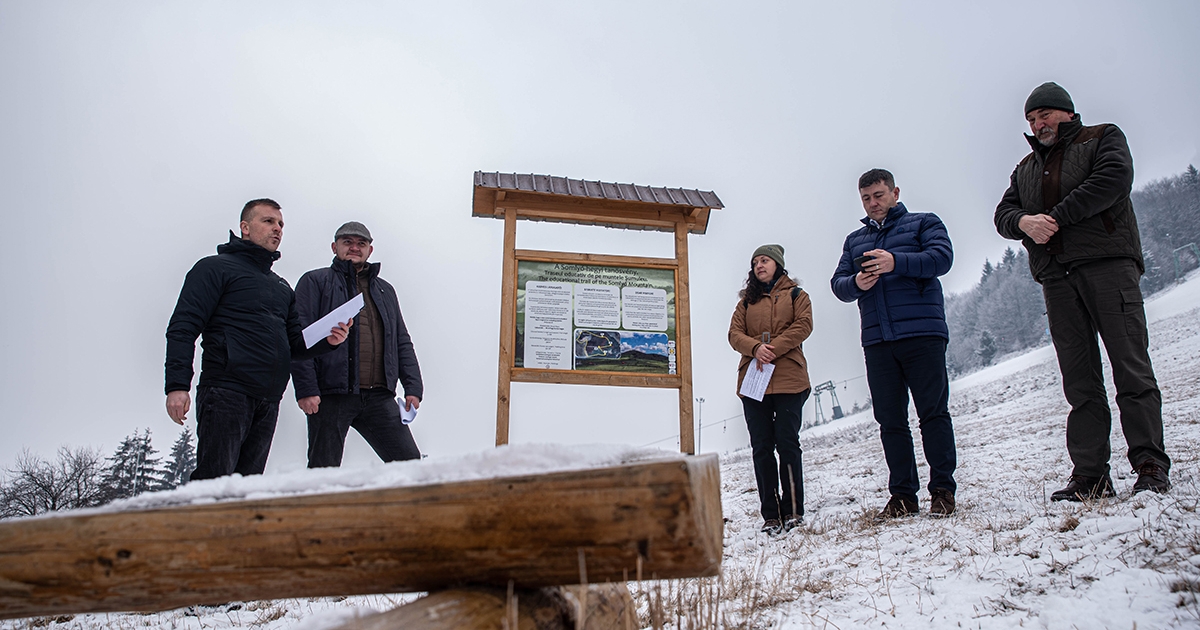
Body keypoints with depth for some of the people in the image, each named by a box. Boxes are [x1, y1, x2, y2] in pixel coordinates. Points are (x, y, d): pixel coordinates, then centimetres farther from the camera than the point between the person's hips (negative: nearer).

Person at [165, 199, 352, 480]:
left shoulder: (282, 286, 26)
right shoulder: (216, 267, 5)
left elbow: (295, 343, 21)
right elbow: (183, 327, -4)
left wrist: (325, 341, -1)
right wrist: (177, 385, -16)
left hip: (268, 402, 7)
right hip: (226, 391, -7)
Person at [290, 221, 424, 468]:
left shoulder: (385, 290, 23)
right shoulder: (315, 282, 8)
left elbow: (402, 343, 22)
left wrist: (413, 387, 8)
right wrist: (305, 389, -14)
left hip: (380, 398, 4)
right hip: (331, 395, -4)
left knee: (411, 464, -2)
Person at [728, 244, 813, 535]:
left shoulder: (795, 294, 13)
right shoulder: (747, 300, 20)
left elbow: (803, 325, -2)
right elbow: (734, 333, 8)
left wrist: (773, 348, -14)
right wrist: (756, 348, -12)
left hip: (788, 379, -3)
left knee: (787, 444, -5)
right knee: (761, 448, 1)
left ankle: (792, 511, 5)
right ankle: (770, 515, 6)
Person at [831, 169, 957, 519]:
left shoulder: (923, 223, 11)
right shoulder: (854, 240, 23)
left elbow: (942, 257, -7)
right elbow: (838, 283, 14)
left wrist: (896, 262, -20)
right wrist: (855, 284, -9)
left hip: (922, 333, -4)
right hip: (876, 341, 4)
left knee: (933, 412, -3)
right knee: (890, 420, 4)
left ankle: (943, 490, 4)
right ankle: (903, 495, 10)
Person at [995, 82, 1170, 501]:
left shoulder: (1103, 138, 13)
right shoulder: (1025, 169, 27)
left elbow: (1114, 179, -7)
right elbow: (1003, 214, 14)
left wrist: (1057, 216, -12)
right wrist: (1024, 221, -10)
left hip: (1108, 264, -4)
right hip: (1056, 277, 4)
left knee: (1131, 366, -9)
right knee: (1079, 380, 1)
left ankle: (1150, 465, -6)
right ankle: (1090, 475, 0)